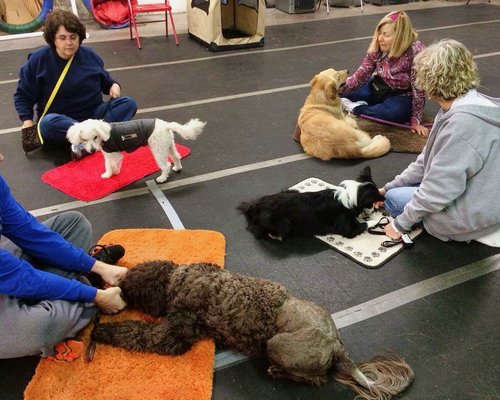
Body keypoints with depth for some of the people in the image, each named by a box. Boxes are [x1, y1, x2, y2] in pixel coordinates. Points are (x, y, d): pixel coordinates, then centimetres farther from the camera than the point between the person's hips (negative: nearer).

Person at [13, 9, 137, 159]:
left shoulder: (90, 55, 4)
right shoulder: (38, 60, -5)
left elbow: (104, 79, 20)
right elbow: (23, 95, 1)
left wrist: (113, 85, -3)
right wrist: (27, 121, -13)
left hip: (94, 114, 3)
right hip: (59, 120, -3)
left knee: (129, 103, -20)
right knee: (48, 124, -39)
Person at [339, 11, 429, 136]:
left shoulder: (415, 52, -28)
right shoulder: (378, 46, -13)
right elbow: (362, 72, -12)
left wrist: (416, 120, -24)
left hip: (402, 96, -3)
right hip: (378, 87, 4)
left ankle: (356, 108, -22)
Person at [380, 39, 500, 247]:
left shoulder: (463, 121, -30)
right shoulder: (465, 105, 2)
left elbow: (439, 188, -26)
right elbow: (429, 160, 9)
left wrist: (401, 223, -13)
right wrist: (388, 187, 11)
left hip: (475, 213, -9)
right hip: (479, 196, 9)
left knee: (394, 199, 4)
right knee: (396, 190, 21)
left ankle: (475, 231, 3)